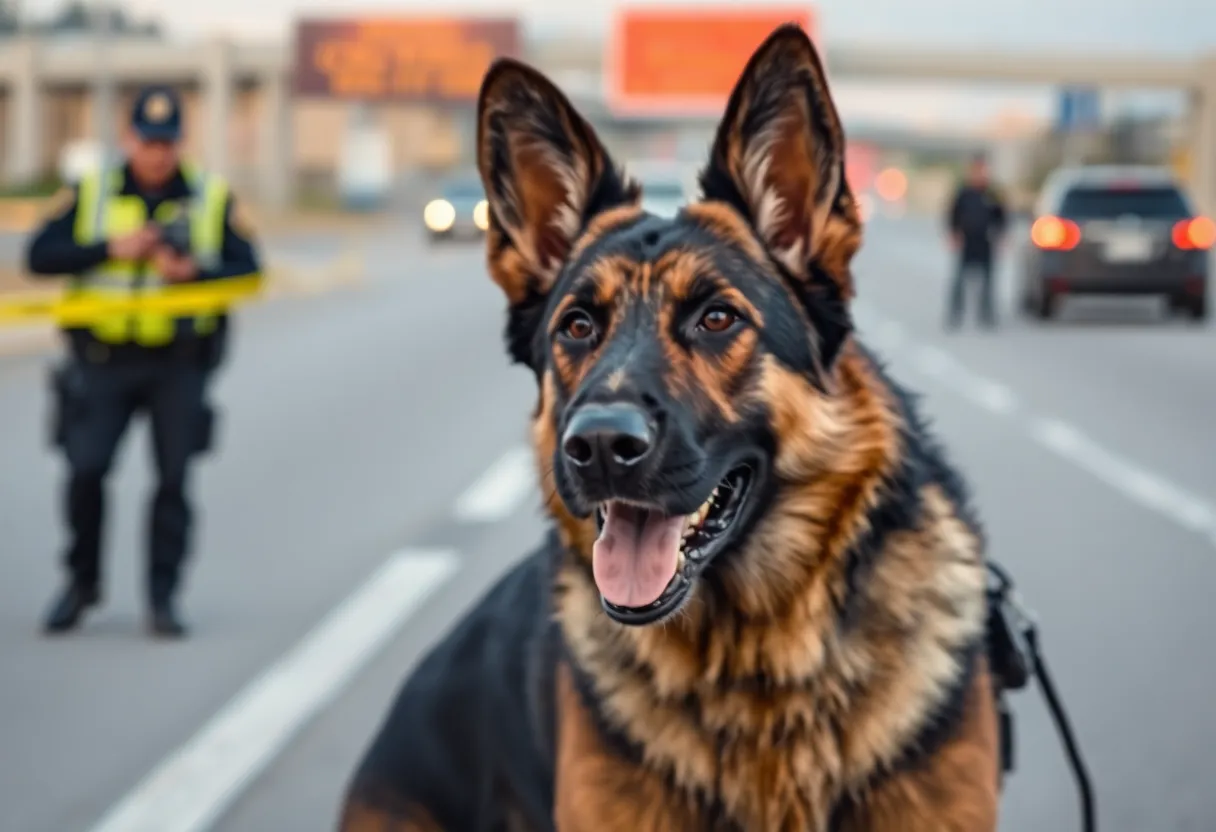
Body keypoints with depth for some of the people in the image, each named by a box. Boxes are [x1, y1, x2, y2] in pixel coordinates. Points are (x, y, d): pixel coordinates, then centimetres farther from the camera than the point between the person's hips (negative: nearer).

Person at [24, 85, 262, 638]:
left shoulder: (213, 200, 4)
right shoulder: (89, 194, 5)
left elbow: (249, 271, 0)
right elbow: (39, 256, -2)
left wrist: (194, 271, -18)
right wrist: (110, 248, -14)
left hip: (179, 364, 0)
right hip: (104, 359, 0)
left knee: (173, 477, -2)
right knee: (85, 470, -6)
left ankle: (163, 598, 7)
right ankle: (82, 582, 14)